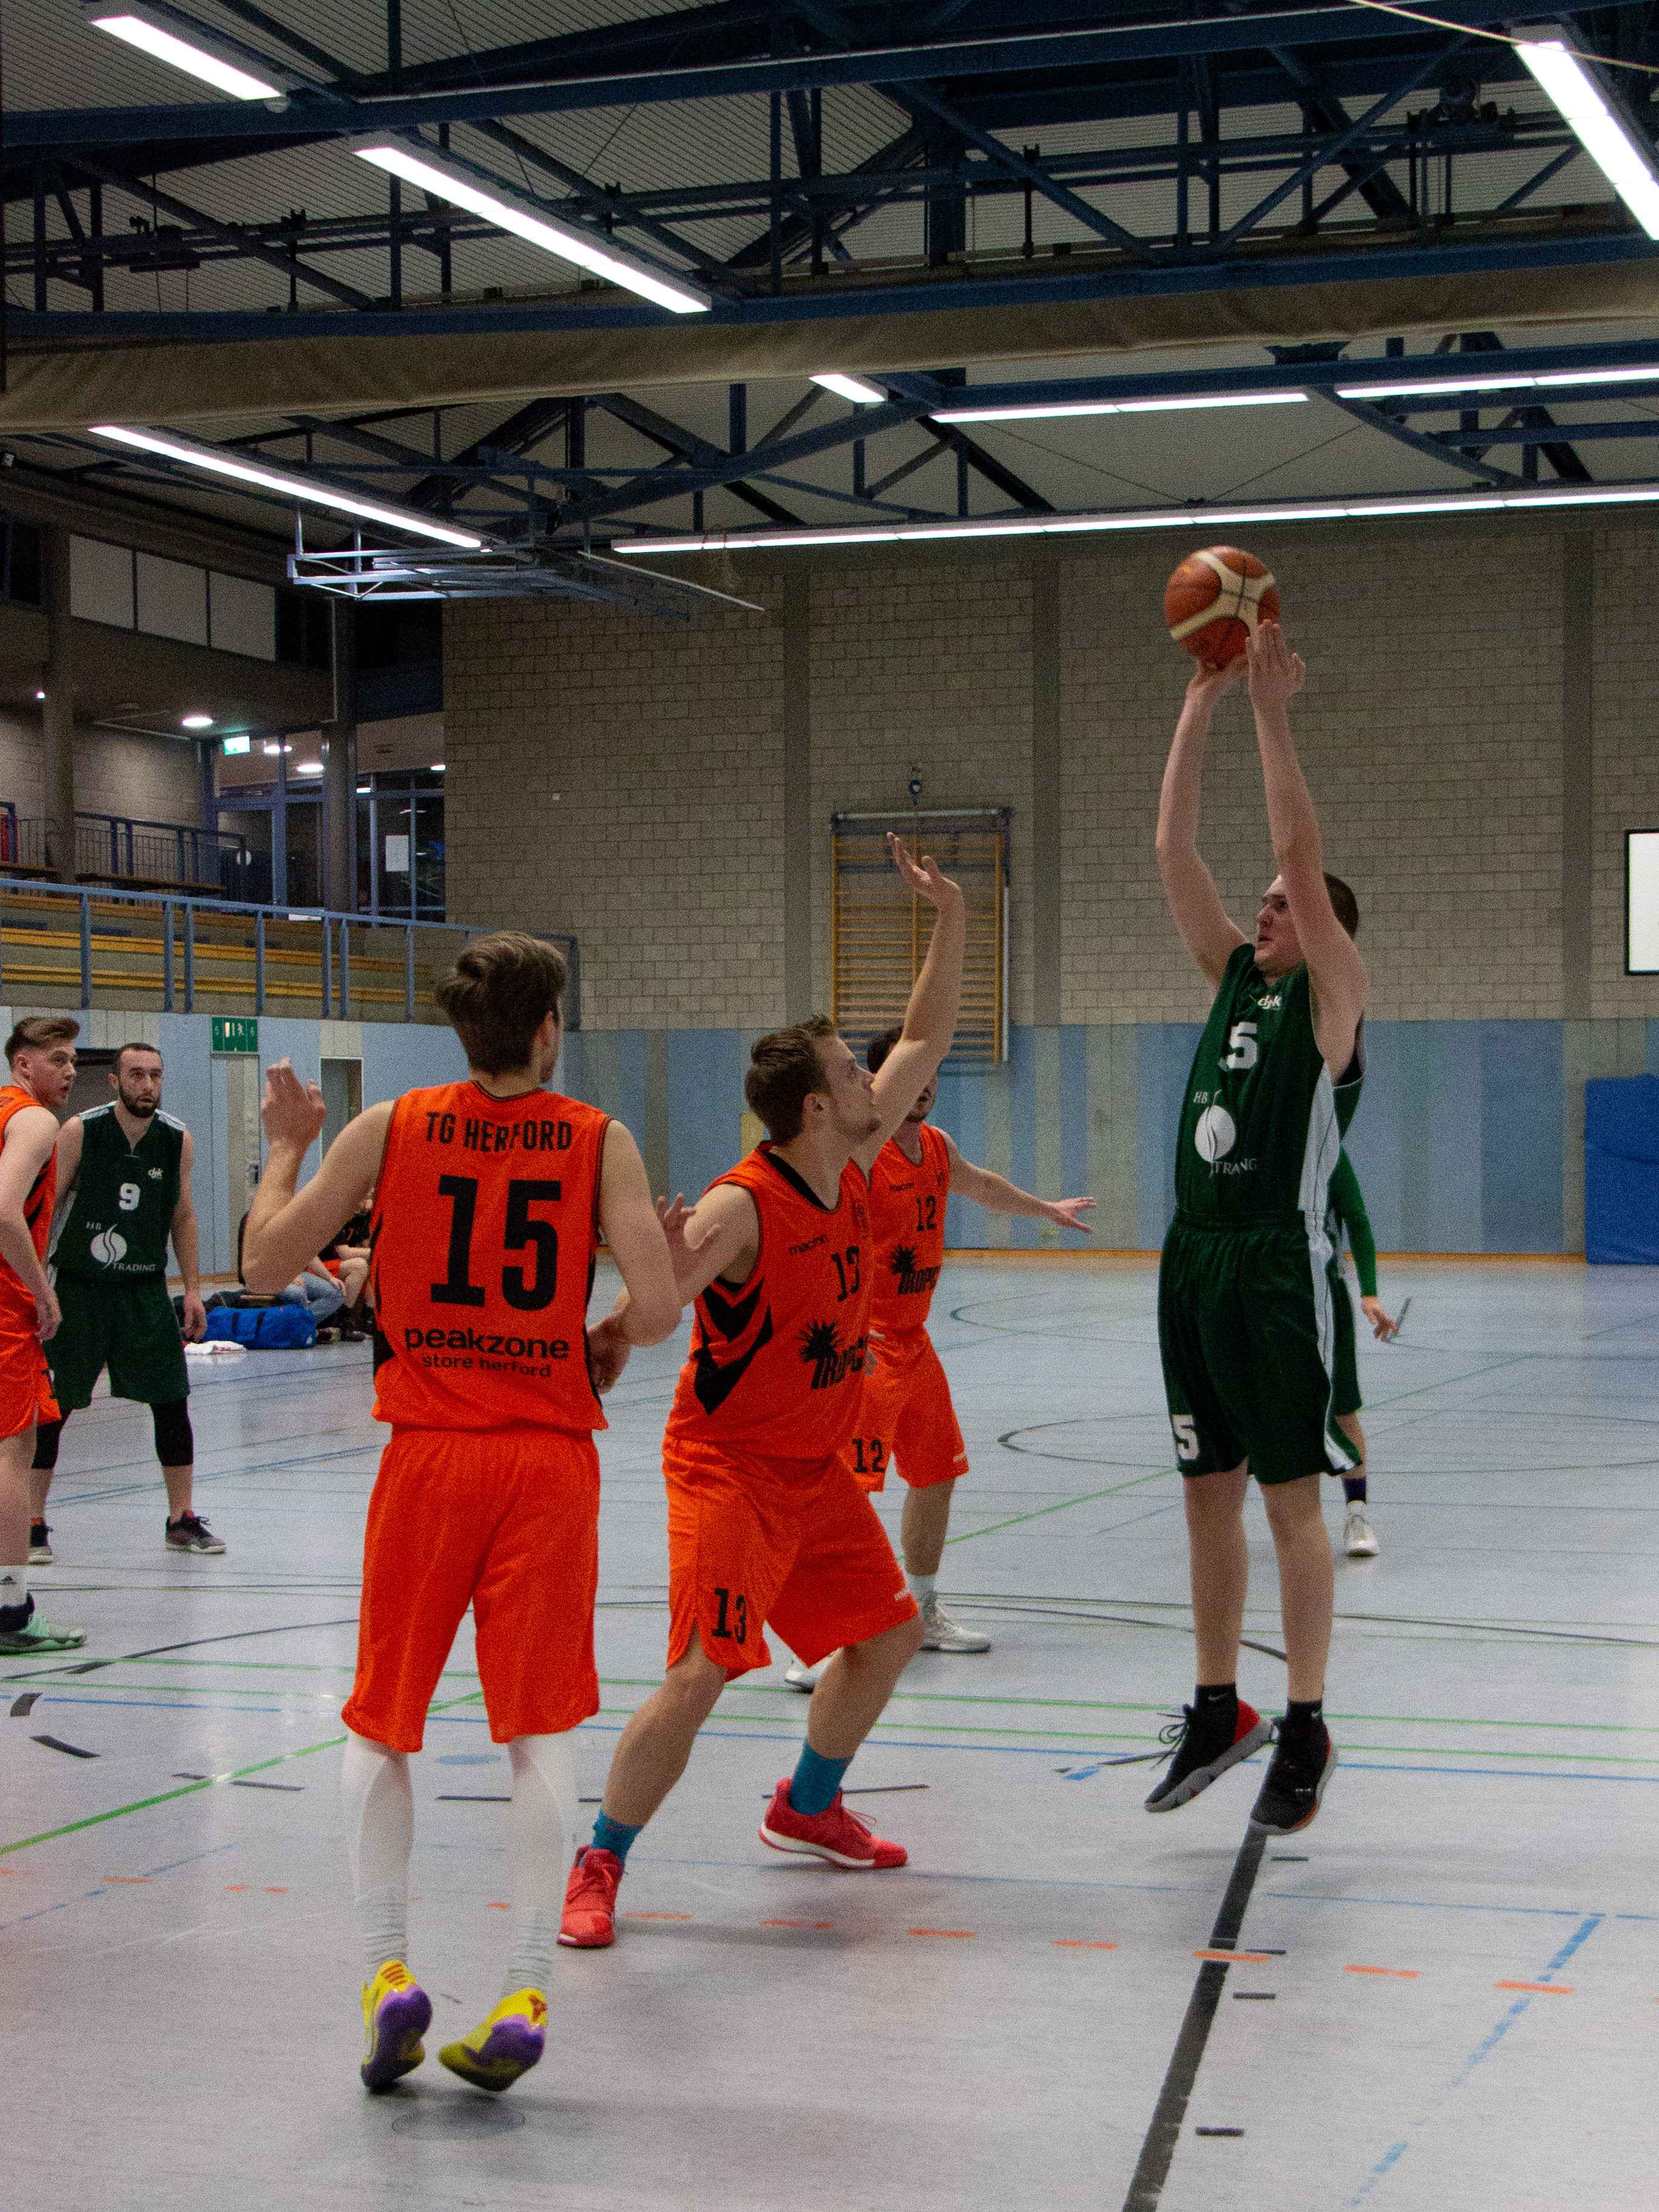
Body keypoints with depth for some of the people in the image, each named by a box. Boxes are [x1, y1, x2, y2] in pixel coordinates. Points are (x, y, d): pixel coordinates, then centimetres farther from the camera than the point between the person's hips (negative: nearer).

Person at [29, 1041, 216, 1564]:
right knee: (52, 1404, -3)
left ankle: (181, 1520, 12)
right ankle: (33, 1523, 8)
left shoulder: (178, 1140, 0)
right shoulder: (79, 1132, -10)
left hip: (145, 1289, 3)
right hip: (77, 1286, -3)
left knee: (171, 1399, 1)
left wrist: (193, 1289, 6)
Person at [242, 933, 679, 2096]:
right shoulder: (598, 1139, -1)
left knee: (379, 1726, 13)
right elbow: (658, 1310, -8)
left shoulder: (391, 1128, 0)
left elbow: (267, 1264, 2)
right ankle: (524, 1998, 3)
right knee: (541, 1730, 6)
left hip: (428, 1454, 1)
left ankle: (388, 1972, 4)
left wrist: (287, 1147, 16)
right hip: (552, 1455, 0)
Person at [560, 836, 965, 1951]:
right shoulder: (740, 1208, -24)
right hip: (730, 1467, -8)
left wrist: (952, 917, 3)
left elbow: (926, 1041, 9)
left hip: (818, 1464, 9)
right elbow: (641, 1312, -34)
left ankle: (808, 1807, 38)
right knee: (702, 1672, -16)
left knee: (889, 1629, 17)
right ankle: (600, 1867, -2)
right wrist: (636, 1303, -58)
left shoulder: (853, 1169, -1)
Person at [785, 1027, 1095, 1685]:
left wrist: (1046, 1208, 48)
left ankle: (920, 1613, 35)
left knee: (936, 1475, 18)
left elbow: (980, 1185, 33)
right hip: (862, 1346, -9)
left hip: (912, 1340, 9)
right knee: (847, 1487, -17)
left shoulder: (938, 1146, 10)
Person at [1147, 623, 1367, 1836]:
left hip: (1278, 1267, -7)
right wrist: (1200, 708, 5)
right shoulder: (1236, 976, 15)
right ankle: (1218, 1711, 22)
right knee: (1210, 1497, 12)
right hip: (1196, 1259, 7)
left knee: (1292, 1501, -1)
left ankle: (1305, 1733, 7)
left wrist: (1275, 715, -15)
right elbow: (1176, 850, 10)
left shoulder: (1332, 994, -2)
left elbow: (1302, 855, -15)